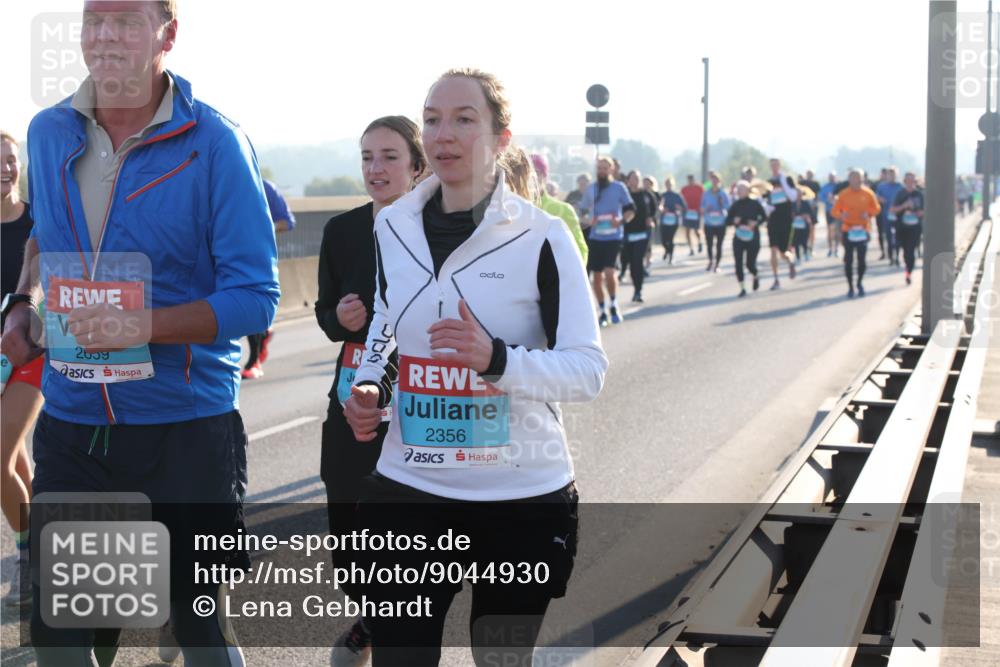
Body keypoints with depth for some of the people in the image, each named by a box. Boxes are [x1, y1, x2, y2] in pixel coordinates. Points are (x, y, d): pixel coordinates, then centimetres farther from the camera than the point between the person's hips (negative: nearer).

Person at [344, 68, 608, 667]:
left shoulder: (541, 236, -10)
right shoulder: (393, 227, 4)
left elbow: (589, 370, -13)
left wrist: (498, 359, -29)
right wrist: (367, 385, 2)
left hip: (522, 499, -3)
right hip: (410, 491, 3)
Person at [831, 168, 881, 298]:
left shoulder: (868, 193, -1)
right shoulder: (843, 194, -3)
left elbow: (876, 208, 7)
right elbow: (835, 210, 0)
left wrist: (869, 214, -13)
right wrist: (841, 215, -21)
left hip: (863, 231, 0)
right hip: (848, 231, 0)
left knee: (861, 259, 2)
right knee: (848, 260, -2)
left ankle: (860, 283, 24)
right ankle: (850, 287, 8)